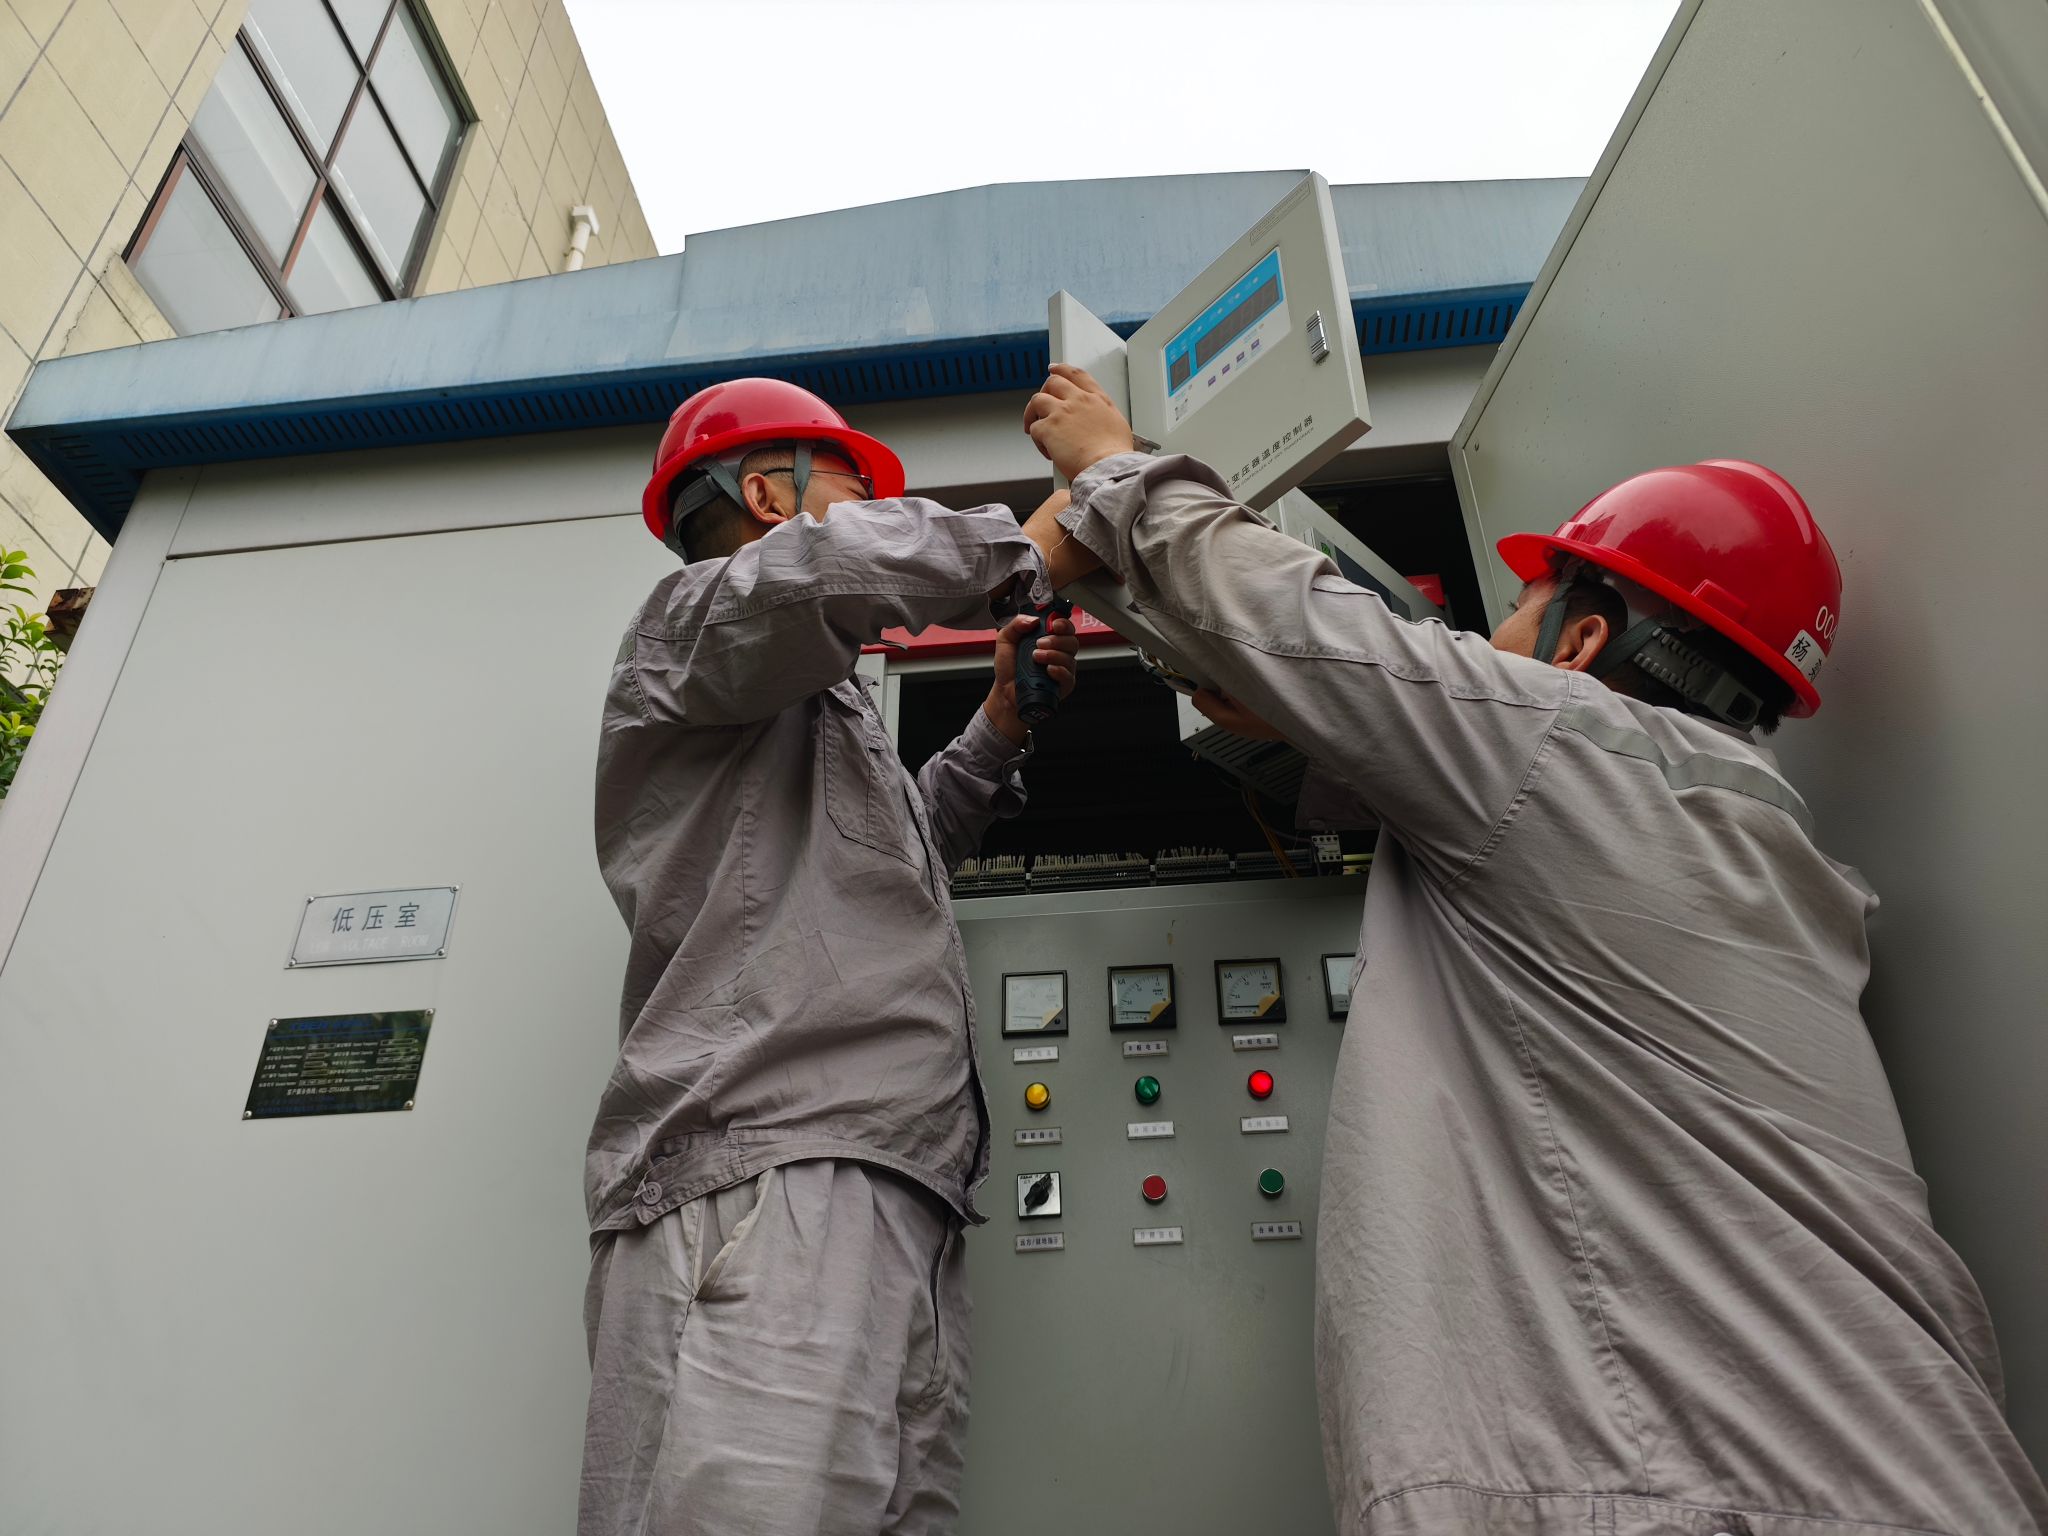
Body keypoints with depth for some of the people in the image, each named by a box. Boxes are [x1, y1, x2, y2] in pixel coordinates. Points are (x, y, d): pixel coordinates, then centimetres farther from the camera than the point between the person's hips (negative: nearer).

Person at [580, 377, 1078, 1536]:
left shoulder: (816, 702, 36)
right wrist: (1022, 549, 3)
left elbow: (896, 854, 42)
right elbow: (851, 561, -16)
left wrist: (1000, 728, 31)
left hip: (893, 1195, 9)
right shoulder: (696, 614, 7)